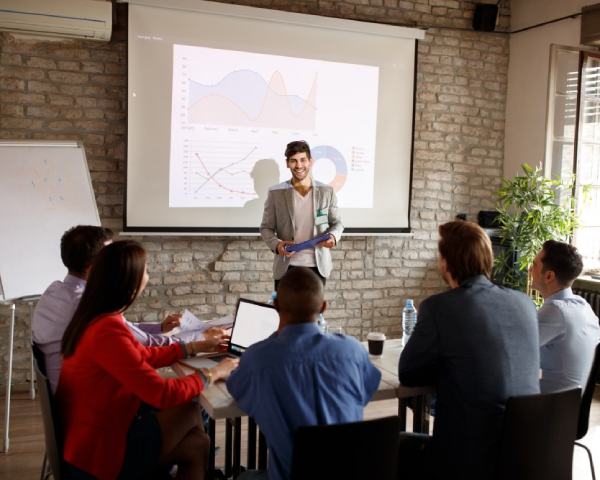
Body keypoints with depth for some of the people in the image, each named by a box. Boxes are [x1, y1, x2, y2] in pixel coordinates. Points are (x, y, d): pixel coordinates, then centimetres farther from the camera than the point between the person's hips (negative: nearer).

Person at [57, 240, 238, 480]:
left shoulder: (98, 318, 3)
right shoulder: (108, 330, -29)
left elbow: (142, 356, 16)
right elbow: (161, 393, -26)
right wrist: (212, 374, -11)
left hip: (99, 428, 9)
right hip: (101, 451, -9)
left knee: (196, 443, 7)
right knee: (190, 412, 3)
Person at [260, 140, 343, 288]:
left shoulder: (327, 191, 2)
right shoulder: (275, 193, -1)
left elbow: (337, 223, 11)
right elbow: (266, 228, 3)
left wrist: (333, 236, -12)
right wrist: (276, 244, -17)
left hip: (317, 266, 1)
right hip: (286, 267, -1)